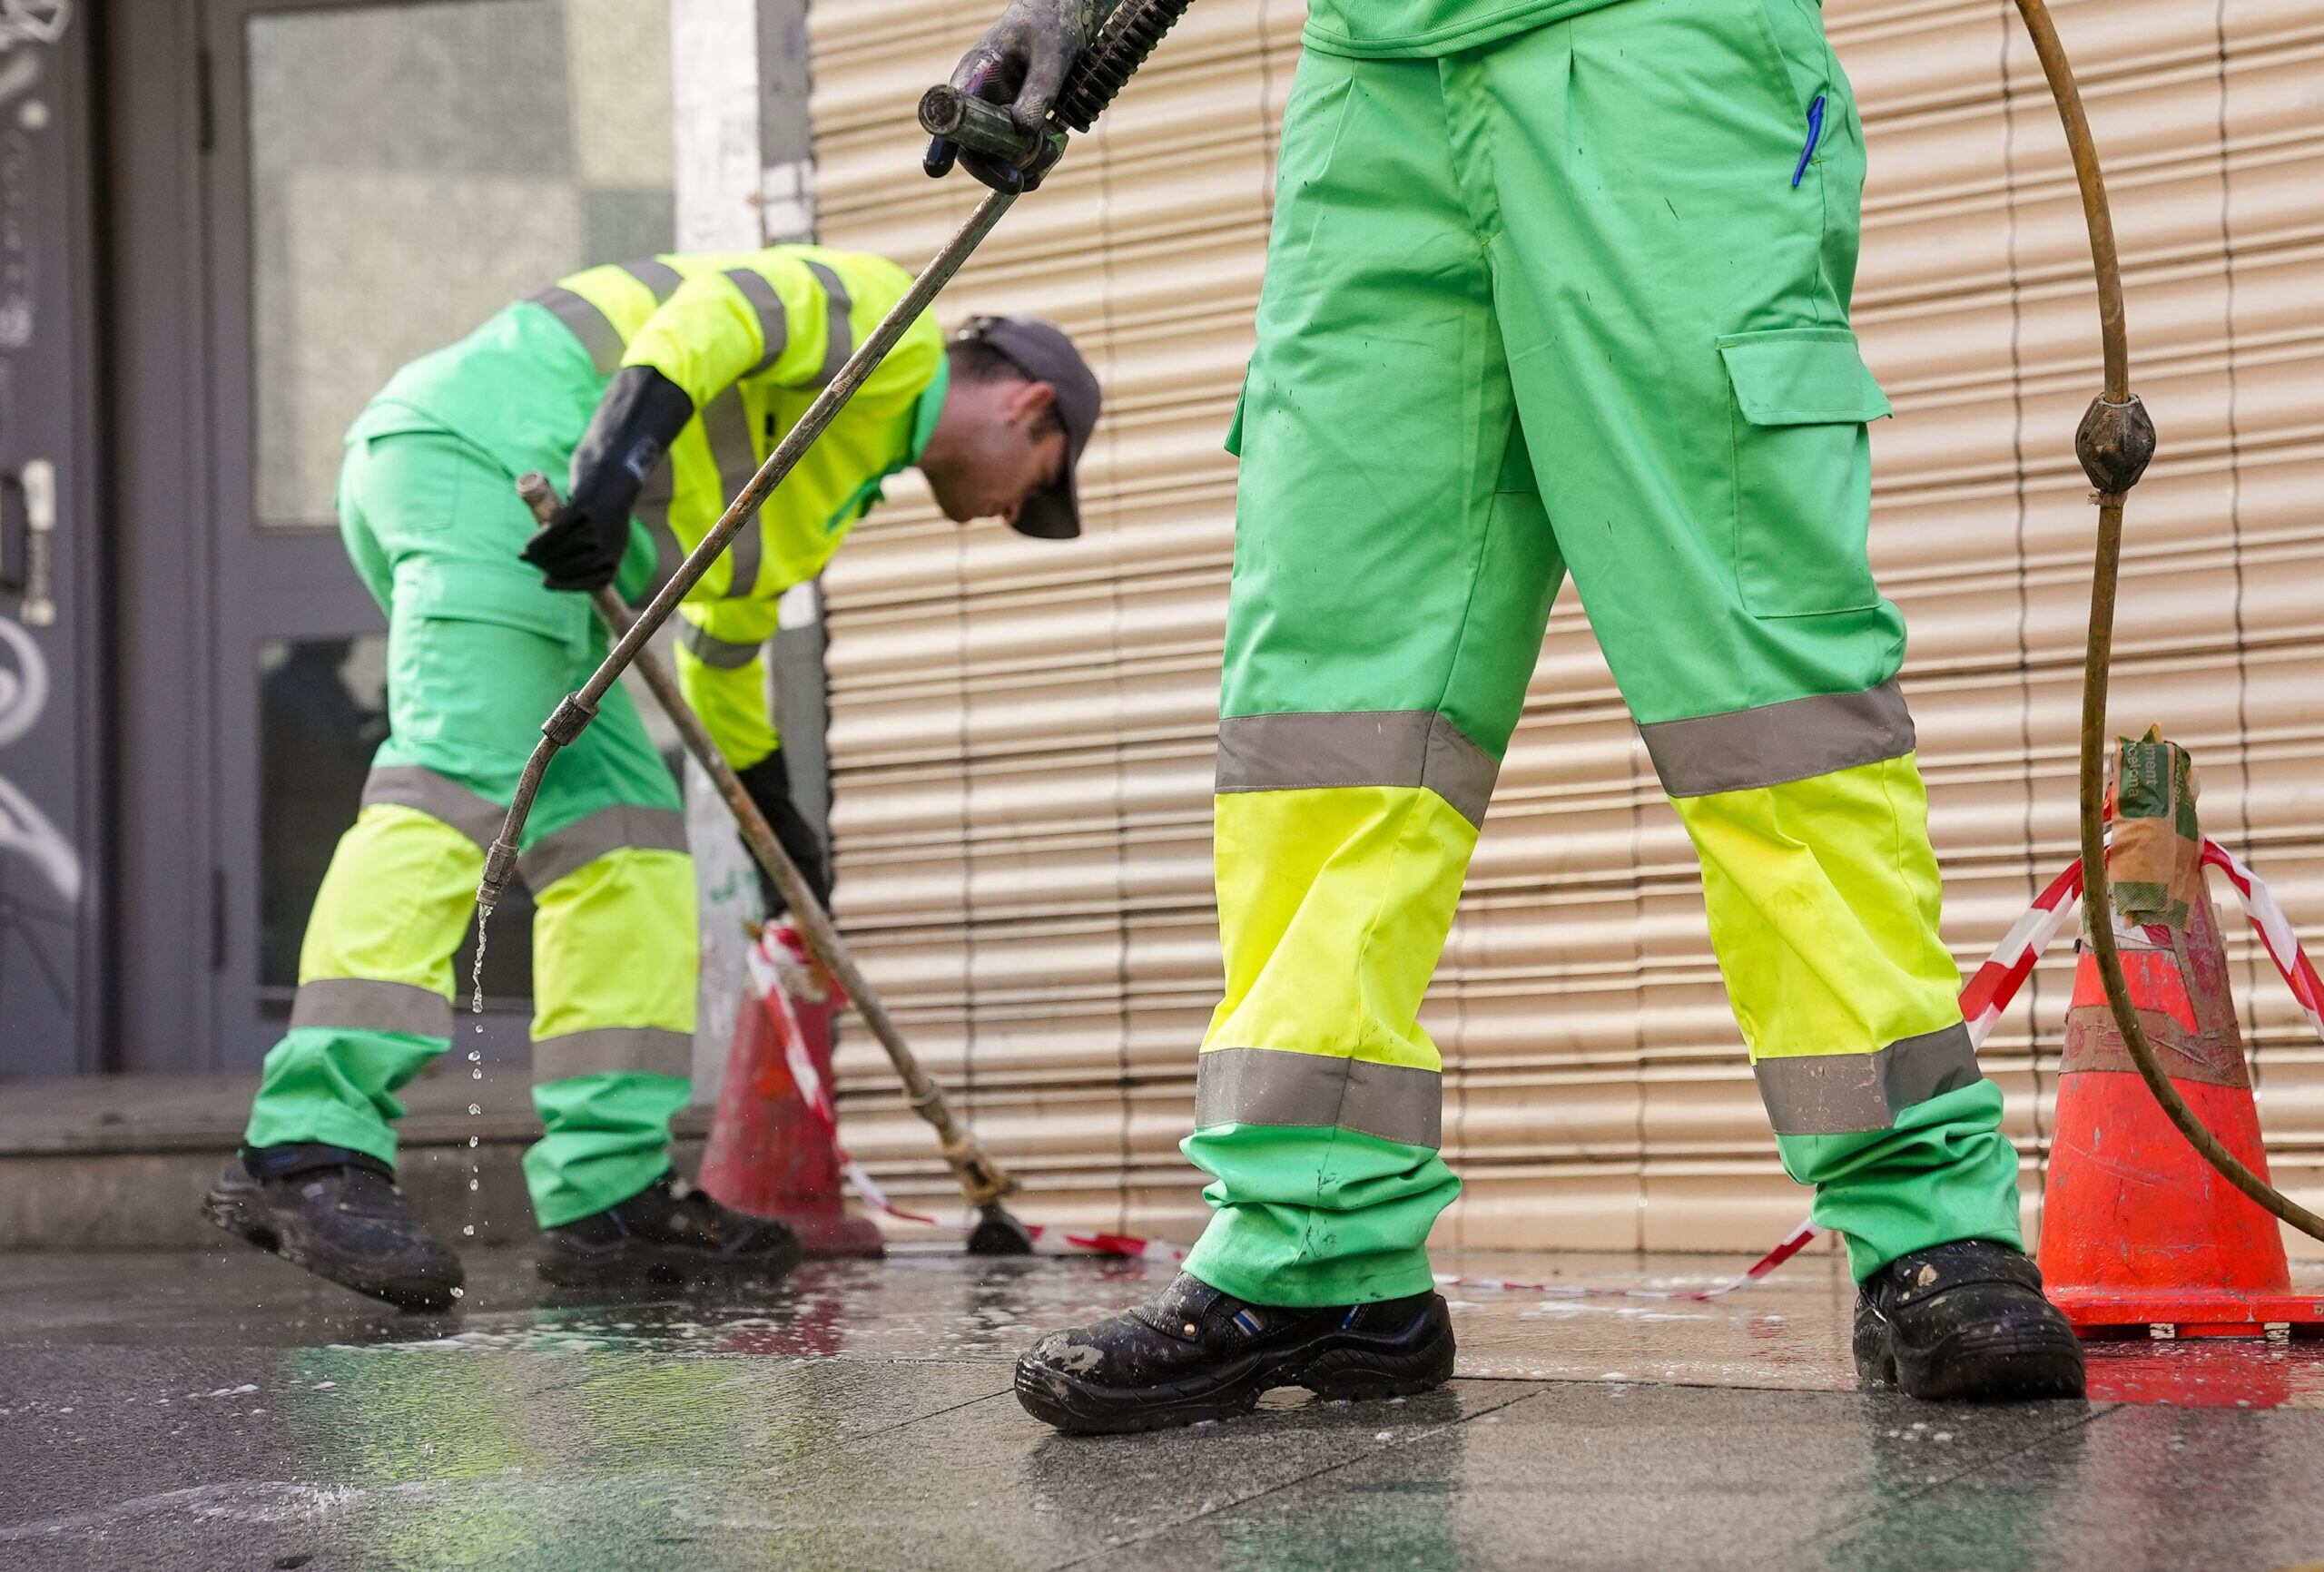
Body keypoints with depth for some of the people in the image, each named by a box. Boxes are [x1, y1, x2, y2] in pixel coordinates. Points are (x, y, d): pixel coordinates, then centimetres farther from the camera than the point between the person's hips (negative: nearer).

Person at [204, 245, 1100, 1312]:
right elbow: (723, 306, -16)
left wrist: (773, 807, 55)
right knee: (460, 782, -23)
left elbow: (729, 629, 44)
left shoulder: (842, 473, 31)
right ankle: (308, 1146, -34)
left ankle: (610, 1191, 2)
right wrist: (624, 447, -31)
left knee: (621, 834, 7)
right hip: (492, 442, -10)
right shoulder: (889, 318, 4)